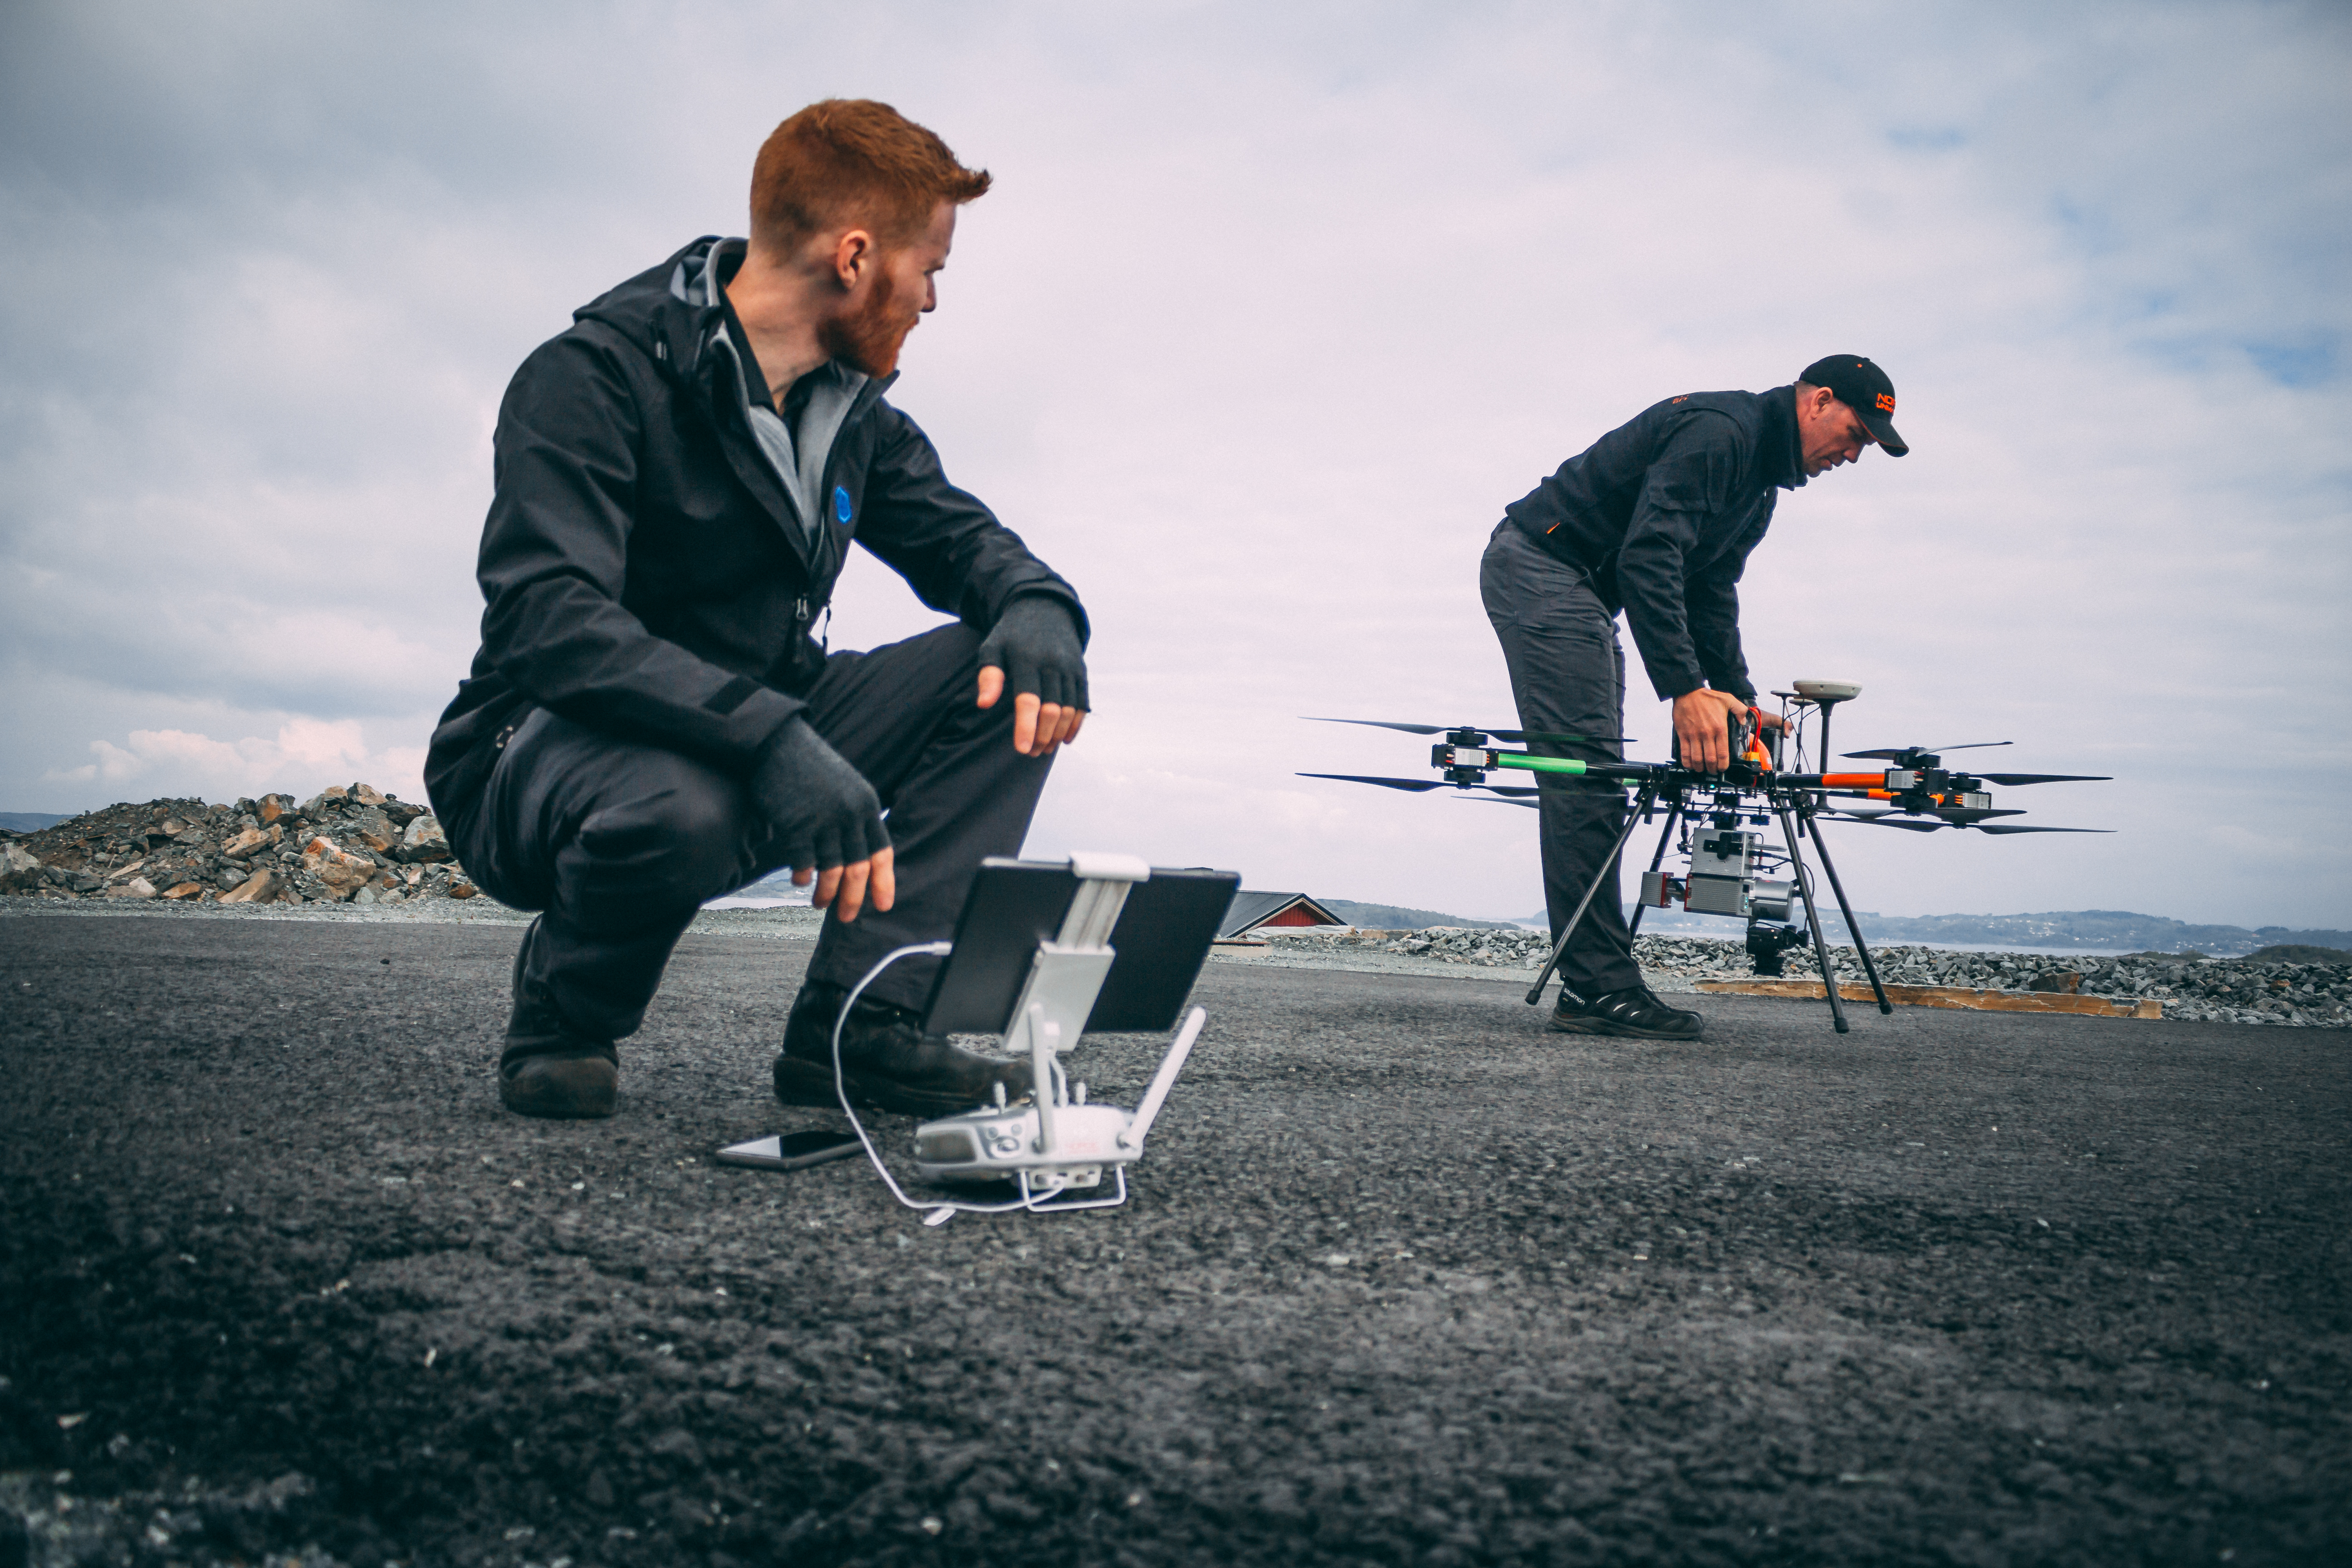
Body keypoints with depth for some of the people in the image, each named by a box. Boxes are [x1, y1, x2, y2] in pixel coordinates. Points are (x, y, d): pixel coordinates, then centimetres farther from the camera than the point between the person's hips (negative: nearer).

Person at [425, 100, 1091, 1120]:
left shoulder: (853, 410, 6)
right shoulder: (593, 376, -18)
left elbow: (958, 535, 10)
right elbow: (547, 619, -30)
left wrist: (1038, 605, -16)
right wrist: (772, 736, -43)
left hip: (763, 741, 7)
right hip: (548, 755, -7)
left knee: (1011, 673, -9)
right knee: (680, 806, -42)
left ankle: (858, 1022, -14)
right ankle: (564, 1023, -6)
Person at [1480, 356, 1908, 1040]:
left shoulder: (1762, 484, 16)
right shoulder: (1718, 431, -18)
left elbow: (1710, 595, 18)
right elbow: (1649, 558, -29)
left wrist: (1740, 698, 7)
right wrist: (1685, 690, -34)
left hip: (1580, 592, 11)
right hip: (1539, 566, -11)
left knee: (1590, 782, 6)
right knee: (1587, 773, -15)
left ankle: (1592, 987, 8)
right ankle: (1600, 989, -15)